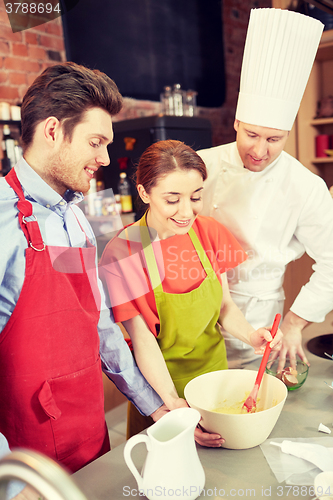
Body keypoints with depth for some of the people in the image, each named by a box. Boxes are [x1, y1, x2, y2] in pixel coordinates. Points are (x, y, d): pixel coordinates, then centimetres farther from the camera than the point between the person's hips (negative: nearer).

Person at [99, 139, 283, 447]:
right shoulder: (122, 253, -22)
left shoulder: (210, 232, -9)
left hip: (214, 370, 4)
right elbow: (143, 341, -20)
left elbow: (224, 305, -1)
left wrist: (250, 335, -20)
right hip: (160, 384, -4)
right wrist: (176, 407, -28)